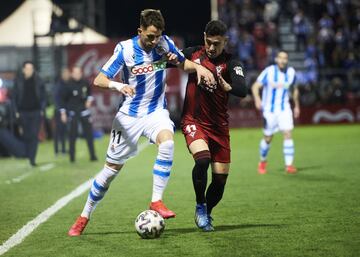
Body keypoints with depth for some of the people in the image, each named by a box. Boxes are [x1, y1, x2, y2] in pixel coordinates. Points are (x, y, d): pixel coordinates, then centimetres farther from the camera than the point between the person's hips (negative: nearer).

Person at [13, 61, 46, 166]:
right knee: (26, 136, 4)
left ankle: (32, 158, -7)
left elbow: (43, 96, 6)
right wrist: (16, 111, -1)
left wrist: (42, 109, -2)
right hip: (23, 112, 1)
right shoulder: (18, 81, 2)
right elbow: (15, 97, 6)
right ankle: (27, 157, 14)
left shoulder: (38, 81, 2)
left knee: (34, 136, -7)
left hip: (36, 111, 0)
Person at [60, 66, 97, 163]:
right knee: (73, 134, 0)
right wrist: (63, 113, -5)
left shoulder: (85, 83, 0)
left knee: (89, 133, 3)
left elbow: (89, 92, 20)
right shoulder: (68, 85, -10)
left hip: (84, 110, 3)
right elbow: (63, 99, -4)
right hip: (72, 111, -3)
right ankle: (72, 156, 8)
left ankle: (92, 155, 7)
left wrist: (89, 99, 2)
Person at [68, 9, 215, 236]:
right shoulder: (125, 49, -15)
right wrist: (118, 85, -40)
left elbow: (184, 63, 12)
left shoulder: (165, 43, -6)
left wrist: (198, 67, -11)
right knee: (112, 168, 2)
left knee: (167, 143, -32)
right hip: (130, 115, -2)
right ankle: (84, 217, 19)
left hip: (156, 111, 2)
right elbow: (99, 80, -19)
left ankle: (157, 201, -25)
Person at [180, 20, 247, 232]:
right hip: (193, 121, 0)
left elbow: (242, 91, -25)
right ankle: (200, 207, -6)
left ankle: (206, 214, 29)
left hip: (219, 126, 0)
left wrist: (227, 86, -45)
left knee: (220, 179, 1)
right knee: (203, 159, -27)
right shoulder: (194, 53, -1)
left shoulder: (231, 63, -10)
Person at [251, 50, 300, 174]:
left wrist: (296, 105, 21)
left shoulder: (291, 72, 0)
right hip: (269, 109, -2)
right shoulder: (268, 72, -12)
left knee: (288, 133, -14)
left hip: (284, 108, 2)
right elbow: (255, 86, -13)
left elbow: (294, 89, 17)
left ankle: (289, 164, -13)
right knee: (268, 138, 5)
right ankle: (262, 162, 29)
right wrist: (257, 99, -31)